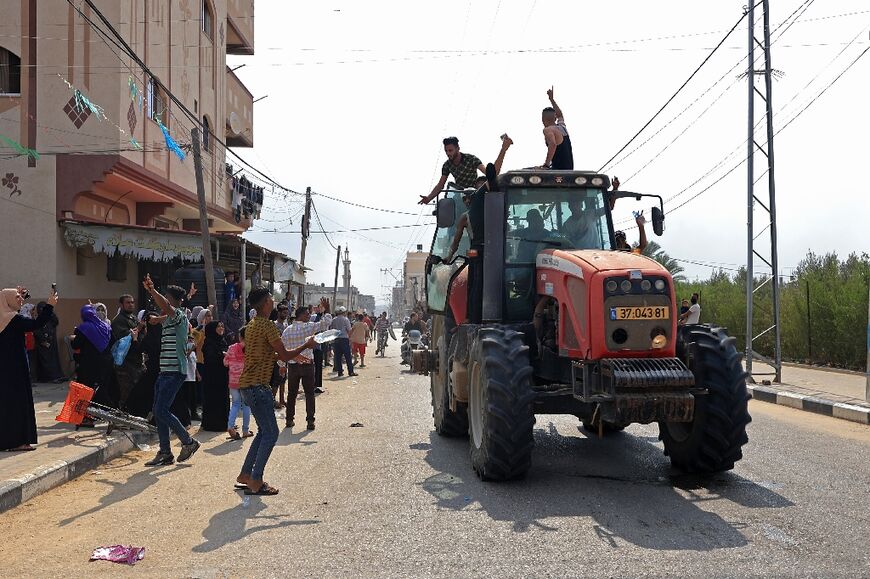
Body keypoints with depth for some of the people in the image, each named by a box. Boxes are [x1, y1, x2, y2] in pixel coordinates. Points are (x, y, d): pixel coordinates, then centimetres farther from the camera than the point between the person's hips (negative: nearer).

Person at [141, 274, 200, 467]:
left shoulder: (179, 315, -10)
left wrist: (151, 290, -29)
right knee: (159, 411, 8)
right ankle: (165, 453, 14)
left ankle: (188, 442, 2)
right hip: (165, 372, 10)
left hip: (174, 372, -10)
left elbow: (165, 306, -29)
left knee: (161, 410, -12)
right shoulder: (168, 319, 17)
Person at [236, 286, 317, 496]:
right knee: (270, 433, -5)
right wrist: (306, 345, 1)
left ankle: (245, 475, 20)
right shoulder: (267, 325, -15)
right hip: (256, 385, -10)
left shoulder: (252, 325, 16)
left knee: (264, 431, 17)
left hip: (248, 384, 10)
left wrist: (294, 355, 21)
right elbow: (284, 355, -14)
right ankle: (255, 482, -5)